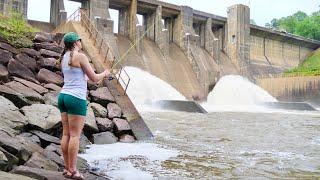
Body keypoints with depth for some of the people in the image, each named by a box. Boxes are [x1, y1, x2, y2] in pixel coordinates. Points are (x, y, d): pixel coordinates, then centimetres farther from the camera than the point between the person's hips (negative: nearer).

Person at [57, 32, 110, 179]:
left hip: (63, 95, 8)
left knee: (66, 134, 9)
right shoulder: (80, 56, -10)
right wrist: (104, 74, 12)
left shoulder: (64, 58, 15)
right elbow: (94, 78, -9)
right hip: (76, 98, -8)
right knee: (75, 135, -4)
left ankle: (67, 168, 14)